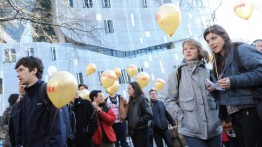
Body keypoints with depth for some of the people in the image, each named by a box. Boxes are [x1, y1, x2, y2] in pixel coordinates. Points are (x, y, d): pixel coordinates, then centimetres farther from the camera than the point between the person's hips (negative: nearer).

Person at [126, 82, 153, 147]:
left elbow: (149, 114, -18)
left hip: (142, 130, -7)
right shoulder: (131, 101, 13)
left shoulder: (142, 98, -10)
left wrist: (139, 121, -16)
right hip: (133, 130, 7)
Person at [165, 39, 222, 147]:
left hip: (214, 128, 3)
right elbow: (169, 101, 1)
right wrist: (181, 117, -10)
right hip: (191, 130, -3)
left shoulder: (208, 73, 10)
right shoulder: (176, 74, 2)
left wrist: (218, 115, 4)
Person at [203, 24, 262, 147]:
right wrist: (214, 88, 3)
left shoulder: (242, 50, -6)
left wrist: (234, 81, -23)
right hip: (234, 114, 8)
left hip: (251, 110, -8)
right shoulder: (219, 62, 17)